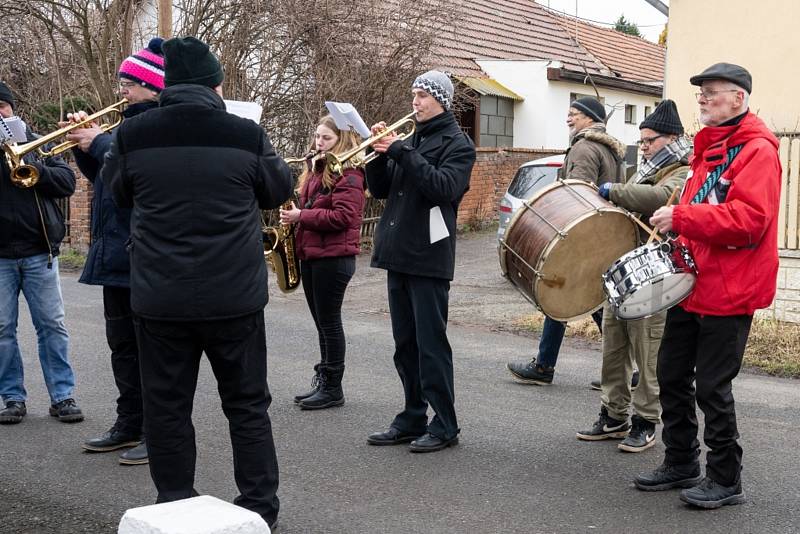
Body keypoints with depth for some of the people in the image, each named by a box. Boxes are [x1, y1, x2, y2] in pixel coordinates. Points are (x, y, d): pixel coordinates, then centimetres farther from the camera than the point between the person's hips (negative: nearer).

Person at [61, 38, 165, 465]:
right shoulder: (132, 123, 16)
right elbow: (102, 174, 22)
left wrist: (99, 142, -17)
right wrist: (85, 143, 6)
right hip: (117, 253, 10)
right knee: (122, 344, 15)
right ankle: (130, 424, 26)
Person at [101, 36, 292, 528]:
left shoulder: (132, 135, -5)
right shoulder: (246, 135, -10)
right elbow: (280, 190, 7)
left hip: (159, 298, 1)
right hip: (235, 296, 0)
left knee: (166, 407, 12)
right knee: (247, 405, 12)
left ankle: (175, 509, 19)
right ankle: (260, 506, 18)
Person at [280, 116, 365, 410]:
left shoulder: (348, 173, -12)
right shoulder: (315, 170, 16)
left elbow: (342, 217, -21)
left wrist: (301, 216, -19)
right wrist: (293, 214, 6)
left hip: (333, 257, -9)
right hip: (311, 254, 9)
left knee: (329, 321, -2)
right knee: (321, 322, 13)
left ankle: (333, 388, 6)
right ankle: (323, 381, 20)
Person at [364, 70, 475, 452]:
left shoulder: (457, 144, -3)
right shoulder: (409, 140, 17)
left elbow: (445, 188, -20)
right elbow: (380, 189, 14)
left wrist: (401, 152, -20)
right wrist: (378, 152, -2)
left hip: (429, 257, -7)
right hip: (398, 254, 7)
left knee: (431, 343, -5)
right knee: (405, 344, 11)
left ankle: (444, 426, 4)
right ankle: (412, 420, 20)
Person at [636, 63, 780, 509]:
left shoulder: (757, 151, -13)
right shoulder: (709, 148, 15)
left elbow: (749, 219, -25)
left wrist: (681, 217, -25)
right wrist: (678, 240, 10)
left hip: (729, 292, -9)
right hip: (692, 284, 9)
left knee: (712, 387, -1)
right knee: (672, 375, 13)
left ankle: (726, 480, 15)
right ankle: (681, 464, 28)